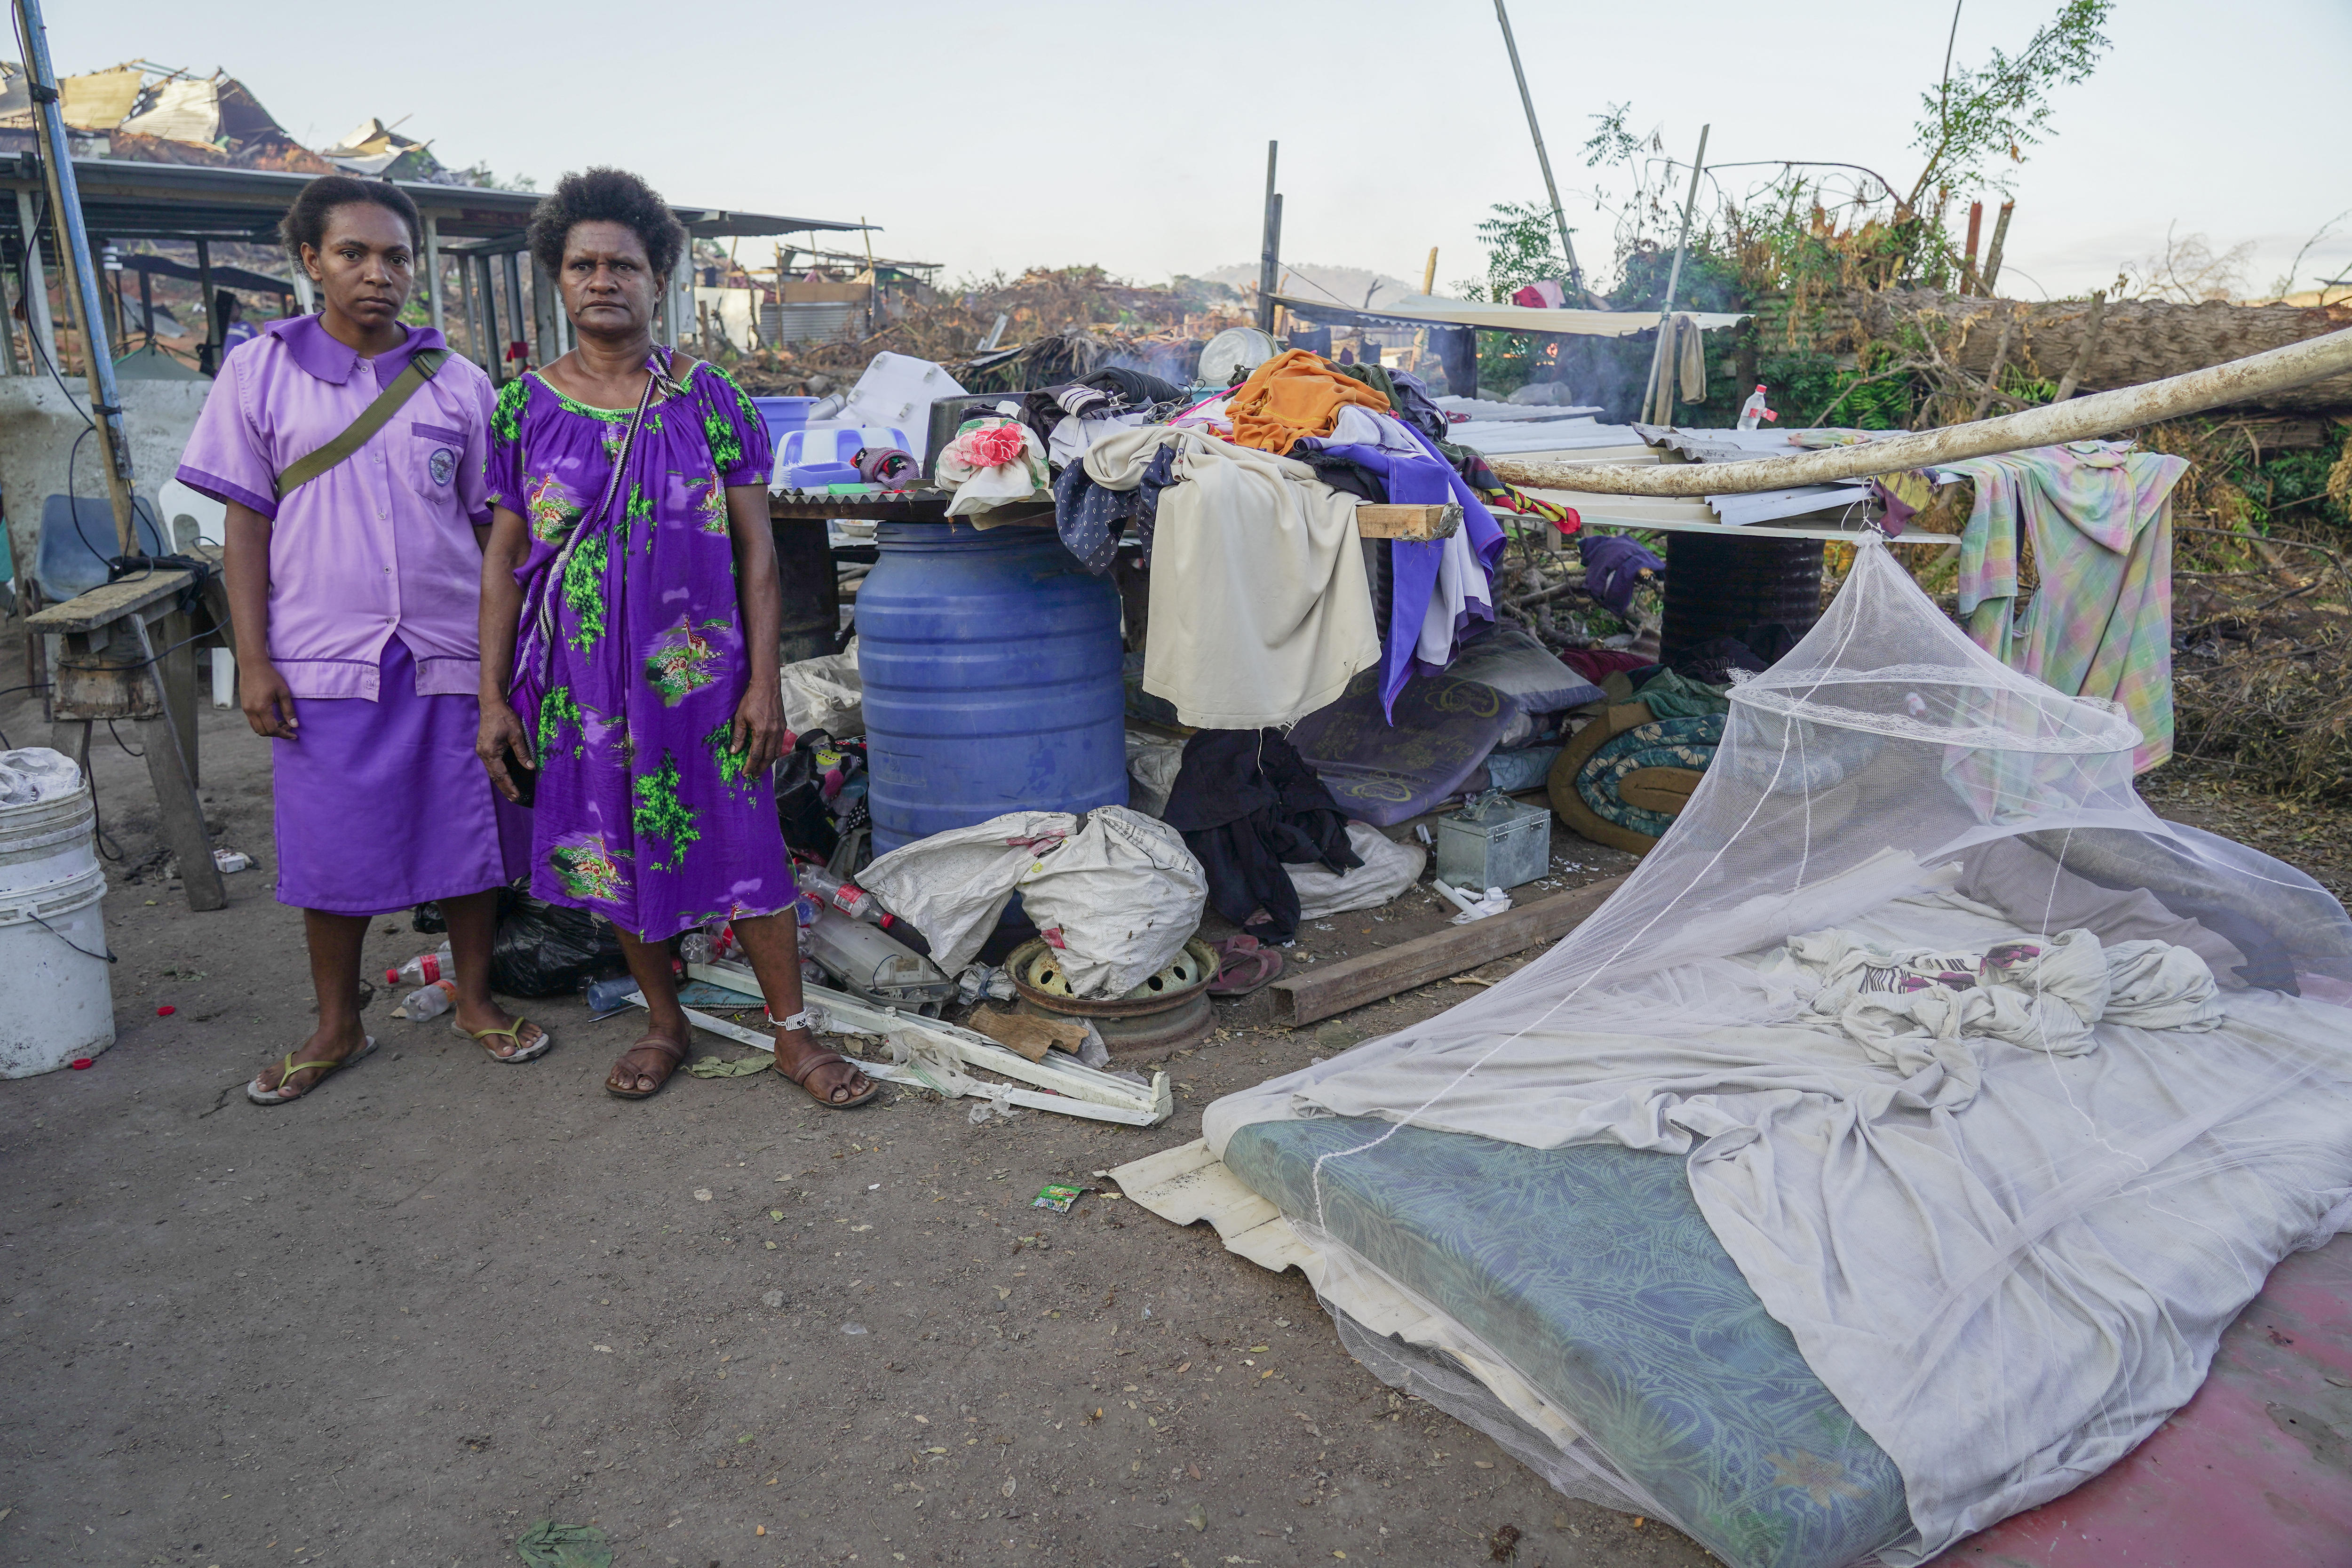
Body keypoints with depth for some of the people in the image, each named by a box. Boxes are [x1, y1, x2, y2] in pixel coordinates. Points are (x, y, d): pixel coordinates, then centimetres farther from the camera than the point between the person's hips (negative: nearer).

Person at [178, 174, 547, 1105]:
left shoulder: (460, 386, 6)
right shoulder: (260, 373, 4)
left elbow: (492, 528, 9)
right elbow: (246, 525, 3)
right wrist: (253, 661, -3)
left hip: (451, 656, 1)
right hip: (323, 662, 0)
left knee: (470, 837, 6)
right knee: (331, 852, 7)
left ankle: (474, 1000, 25)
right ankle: (337, 1028, 25)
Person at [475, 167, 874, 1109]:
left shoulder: (711, 401, -1)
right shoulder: (526, 407, 3)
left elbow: (756, 551, -1)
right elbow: (504, 560, 4)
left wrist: (764, 681, -7)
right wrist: (493, 697, 0)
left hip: (698, 671, -2)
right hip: (581, 678, 2)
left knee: (741, 846, 0)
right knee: (615, 852, 11)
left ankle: (793, 1035, 14)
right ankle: (665, 1023, 30)